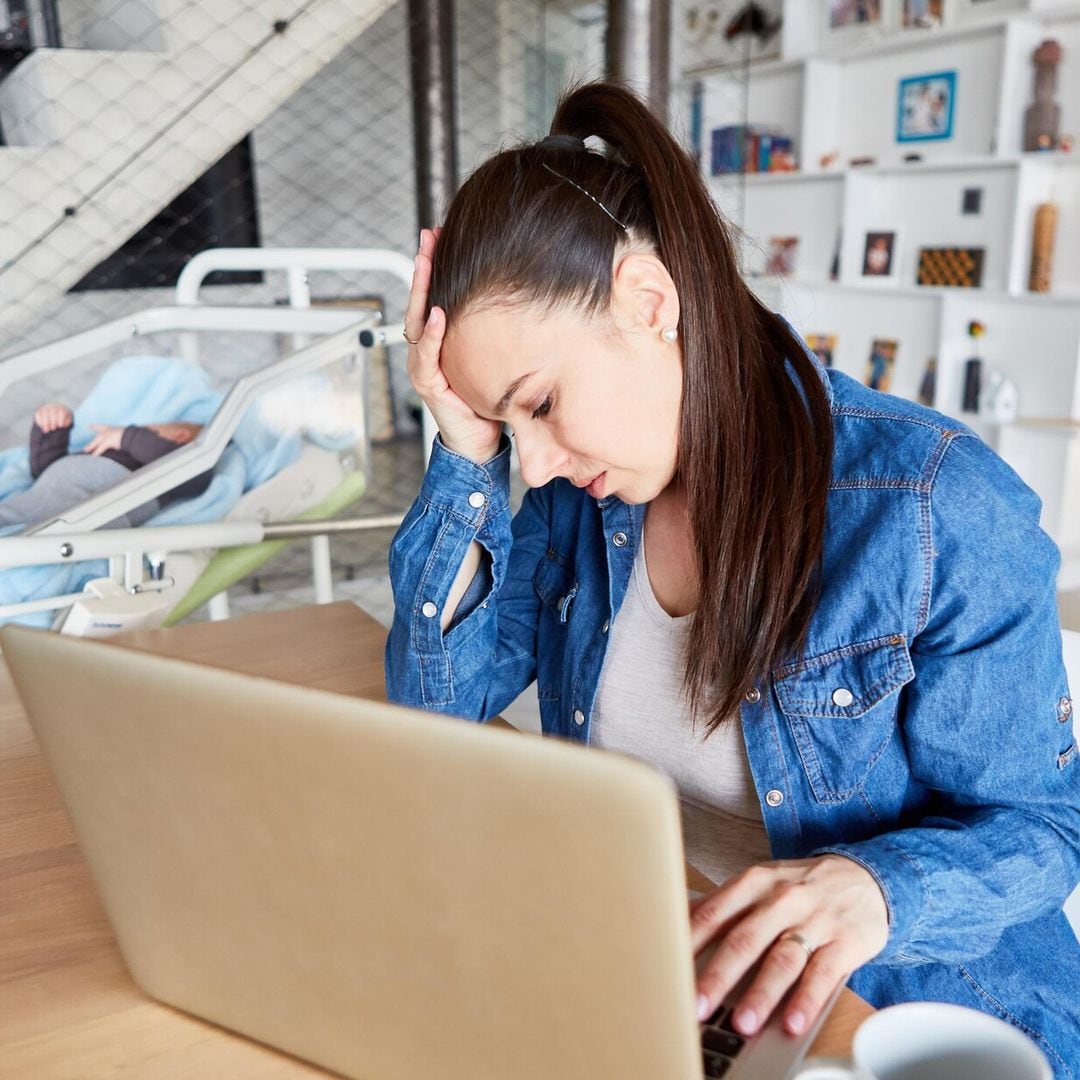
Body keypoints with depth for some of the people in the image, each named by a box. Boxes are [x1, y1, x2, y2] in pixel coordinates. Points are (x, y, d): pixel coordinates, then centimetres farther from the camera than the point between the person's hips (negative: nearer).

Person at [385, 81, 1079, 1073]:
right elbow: (439, 695, -5)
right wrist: (467, 454, -15)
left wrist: (874, 886, -31)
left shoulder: (942, 513, -19)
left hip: (911, 997, -2)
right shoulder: (580, 487, -3)